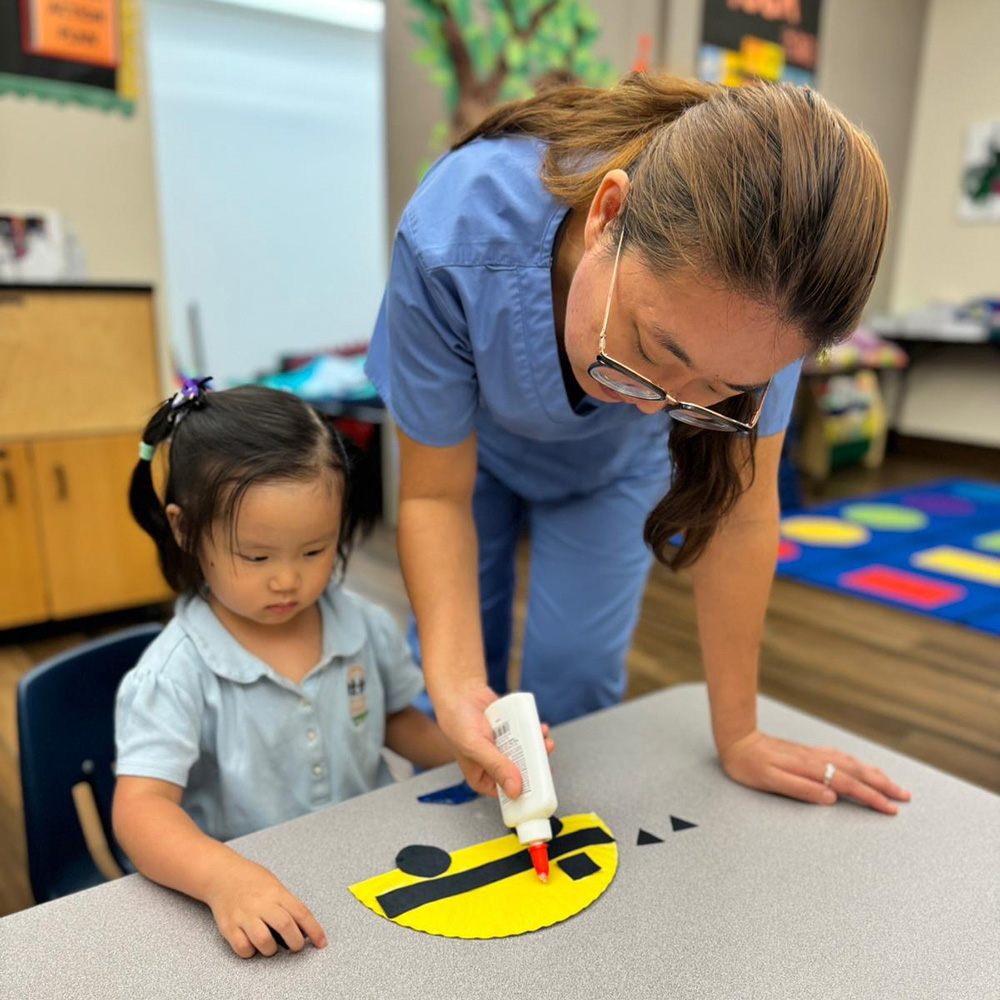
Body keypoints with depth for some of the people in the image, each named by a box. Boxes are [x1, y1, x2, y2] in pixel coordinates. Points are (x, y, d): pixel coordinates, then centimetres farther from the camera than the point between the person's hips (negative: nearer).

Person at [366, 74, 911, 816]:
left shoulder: (757, 289, -35)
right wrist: (458, 691, -40)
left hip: (614, 466, 1)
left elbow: (739, 511, -25)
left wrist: (737, 737, -17)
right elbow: (436, 496, -27)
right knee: (454, 650, 6)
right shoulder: (453, 244, -41)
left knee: (576, 677, -1)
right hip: (473, 449, 0)